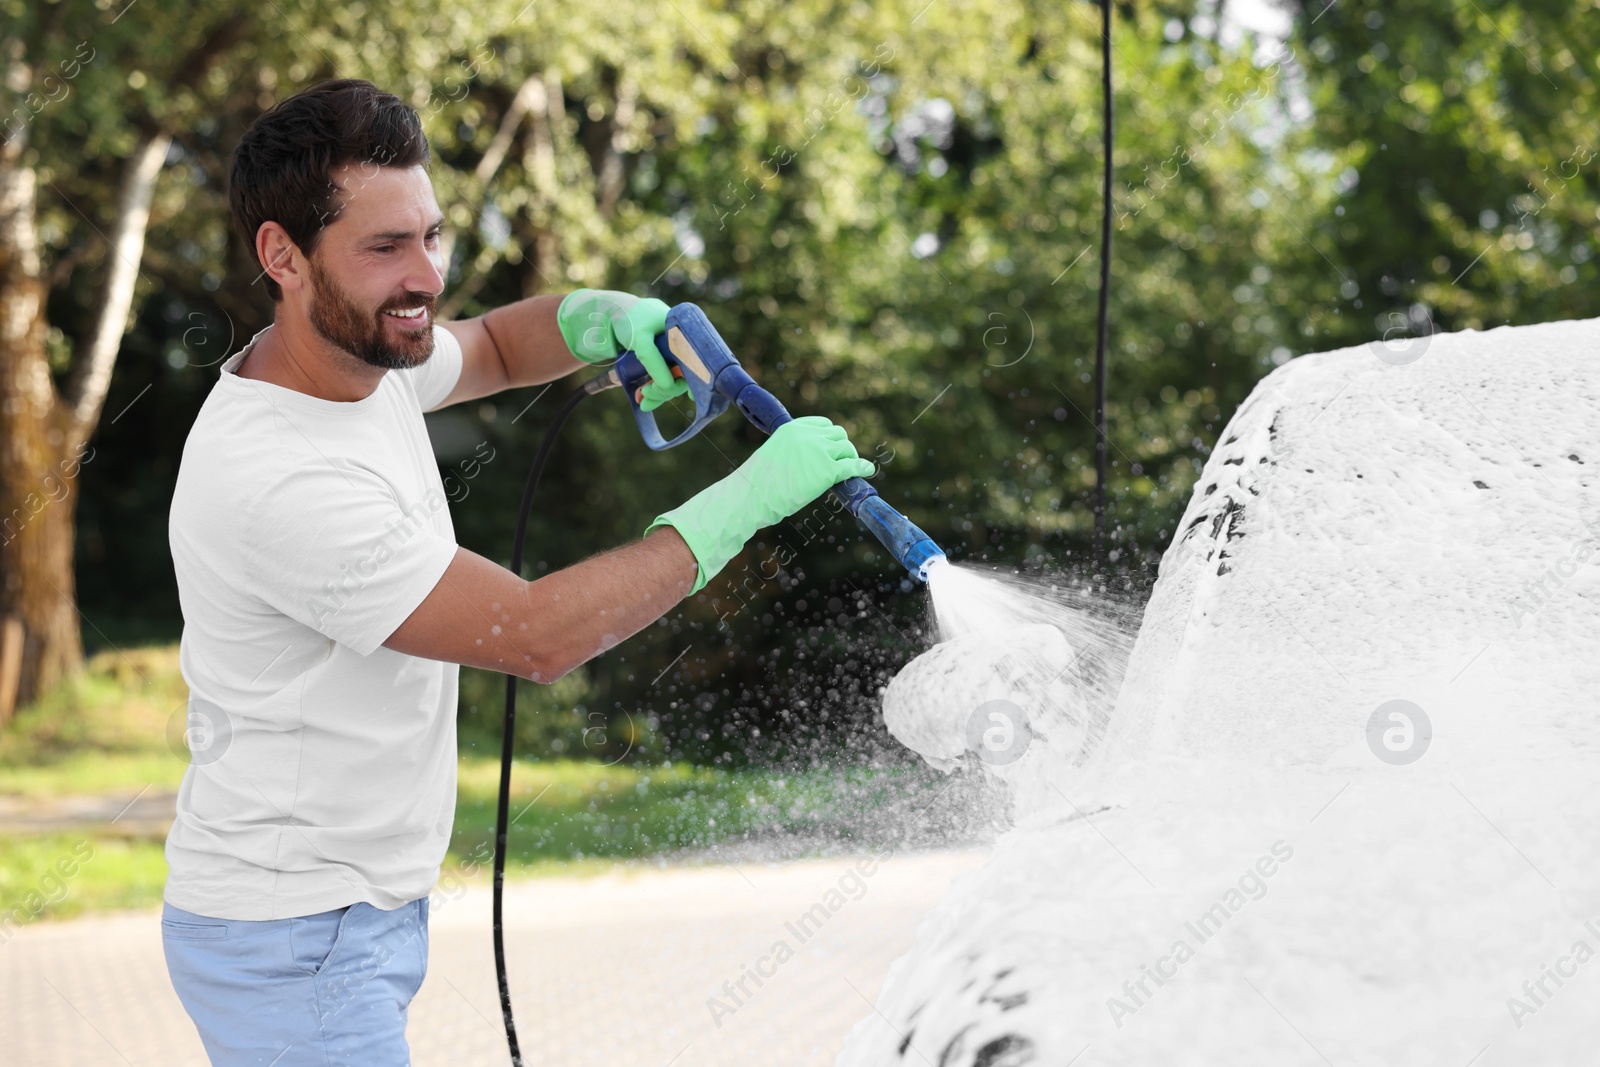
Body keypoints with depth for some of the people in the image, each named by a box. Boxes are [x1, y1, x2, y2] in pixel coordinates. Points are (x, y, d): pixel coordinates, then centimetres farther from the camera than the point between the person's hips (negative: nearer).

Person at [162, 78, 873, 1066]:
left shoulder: (362, 356, 0)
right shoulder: (278, 482, -29)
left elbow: (491, 346, 22)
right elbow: (540, 636, -26)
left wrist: (610, 316, -2)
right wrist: (750, 495, -21)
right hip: (296, 946, -9)